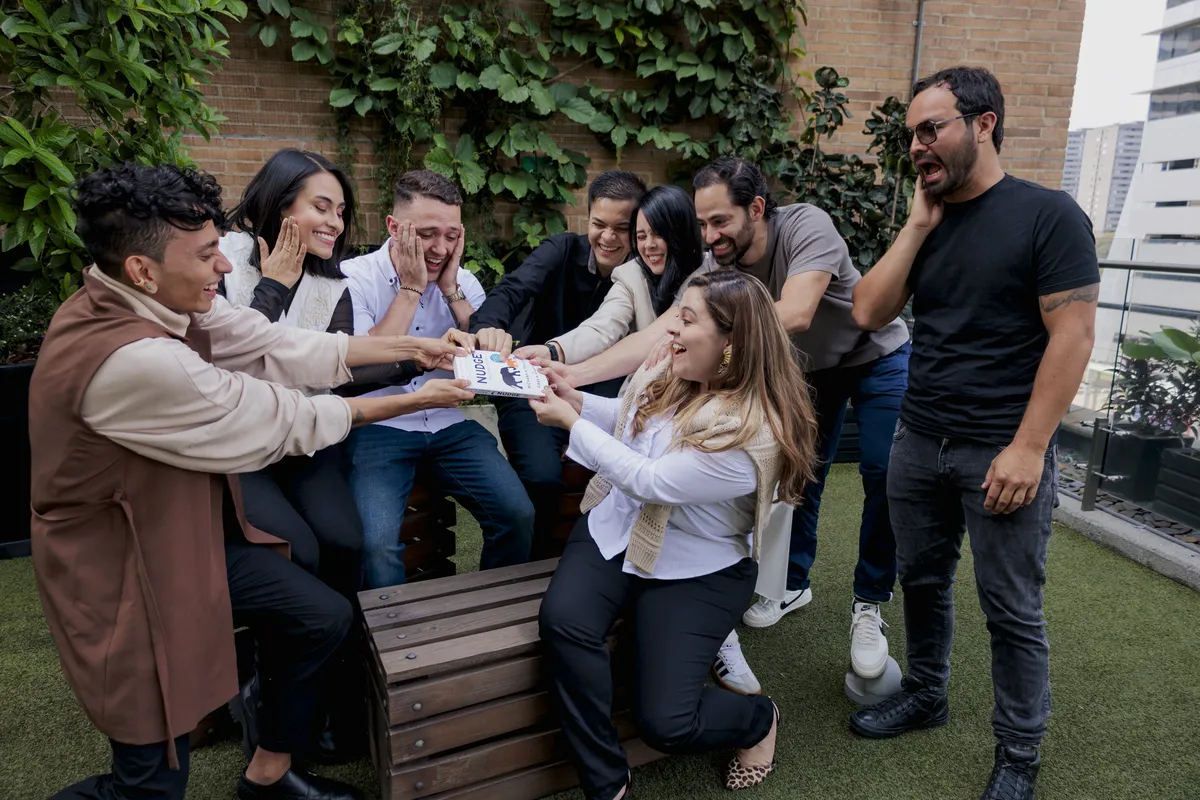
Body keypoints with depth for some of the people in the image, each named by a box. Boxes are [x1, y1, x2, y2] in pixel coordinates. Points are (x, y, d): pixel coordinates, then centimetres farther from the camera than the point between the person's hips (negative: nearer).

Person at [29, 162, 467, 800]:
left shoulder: (164, 303, -8)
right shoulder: (129, 358, -34)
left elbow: (282, 348, -3)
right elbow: (281, 422, -24)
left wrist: (408, 348, -3)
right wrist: (414, 401, -15)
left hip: (188, 529, 9)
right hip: (125, 568, -8)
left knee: (324, 618, 10)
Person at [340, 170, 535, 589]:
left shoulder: (463, 282, 8)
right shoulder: (354, 278, -4)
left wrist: (451, 290, -7)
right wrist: (411, 288, -13)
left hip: (451, 424, 4)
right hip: (379, 428, -3)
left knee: (518, 515, -14)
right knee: (377, 544, -27)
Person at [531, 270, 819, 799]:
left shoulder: (751, 433, -26)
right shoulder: (666, 370, -3)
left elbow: (648, 481, -25)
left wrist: (571, 422, -17)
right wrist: (578, 400, -2)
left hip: (695, 568, -6)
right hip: (617, 529, 6)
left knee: (664, 724, -11)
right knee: (561, 621, -24)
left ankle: (758, 720, 25)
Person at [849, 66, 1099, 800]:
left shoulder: (1048, 215, -7)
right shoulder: (928, 222, 10)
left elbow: (1073, 334, -12)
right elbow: (869, 313, 2)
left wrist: (1028, 447, -17)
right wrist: (918, 226, -4)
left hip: (1001, 452, -5)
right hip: (918, 442, 6)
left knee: (1012, 611, 7)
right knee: (923, 579, 17)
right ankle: (926, 695, 39)